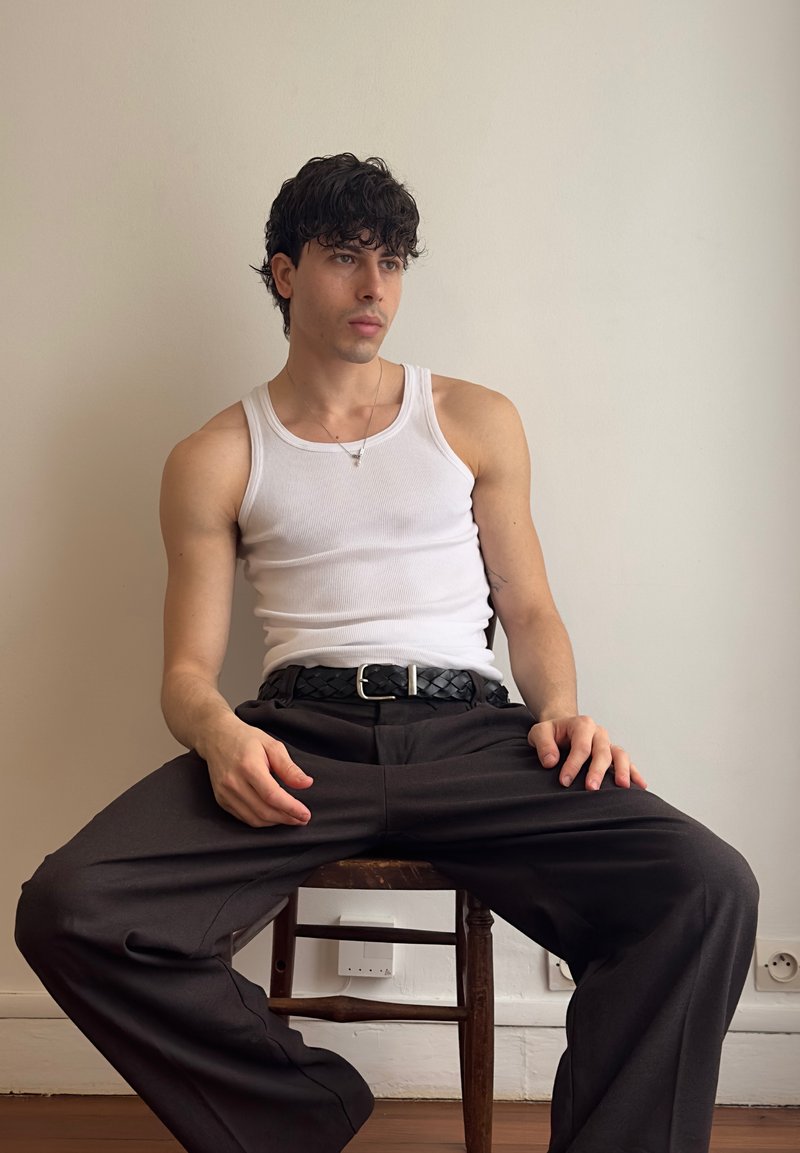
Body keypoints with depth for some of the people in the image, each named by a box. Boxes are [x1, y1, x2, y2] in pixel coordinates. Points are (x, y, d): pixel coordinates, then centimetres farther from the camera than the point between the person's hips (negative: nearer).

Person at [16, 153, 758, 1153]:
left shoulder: (476, 421, 18)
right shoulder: (216, 460, 14)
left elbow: (529, 610, 16)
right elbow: (188, 670, 9)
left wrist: (560, 711, -6)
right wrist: (221, 733, -15)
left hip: (468, 729, 1)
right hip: (300, 733, 0)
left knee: (708, 889, -27)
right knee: (66, 911, -26)